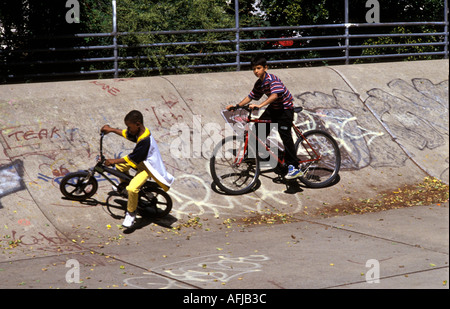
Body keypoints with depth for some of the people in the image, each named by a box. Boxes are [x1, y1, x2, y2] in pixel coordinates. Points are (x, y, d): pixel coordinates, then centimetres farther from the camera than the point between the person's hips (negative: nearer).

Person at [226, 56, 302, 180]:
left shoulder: (272, 79, -25)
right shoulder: (258, 84, 1)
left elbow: (274, 95, -40)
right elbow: (251, 97, 12)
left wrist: (259, 106, -49)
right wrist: (236, 106, 4)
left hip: (285, 108, -8)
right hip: (273, 108, 9)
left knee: (285, 135, -15)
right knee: (259, 127, 3)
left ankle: (294, 167, -15)